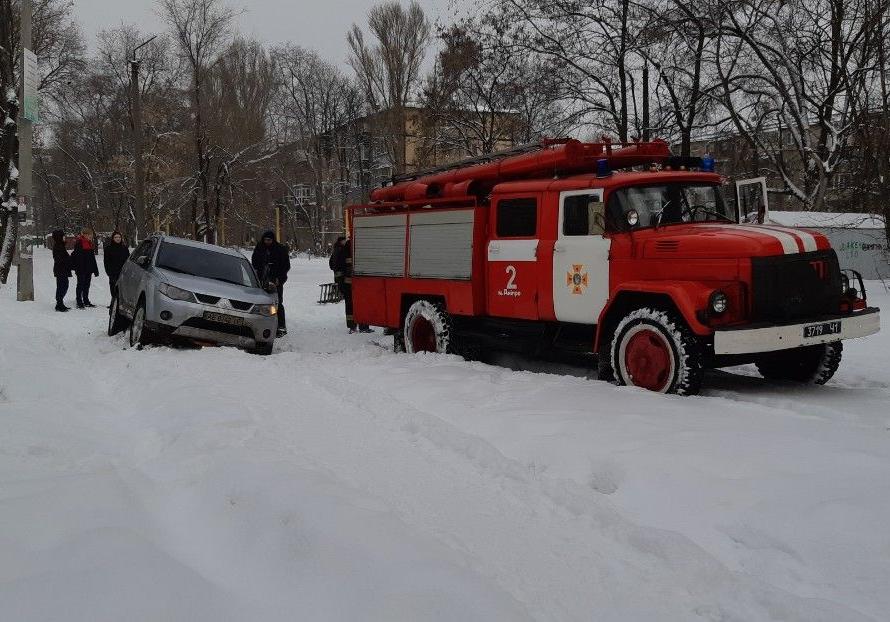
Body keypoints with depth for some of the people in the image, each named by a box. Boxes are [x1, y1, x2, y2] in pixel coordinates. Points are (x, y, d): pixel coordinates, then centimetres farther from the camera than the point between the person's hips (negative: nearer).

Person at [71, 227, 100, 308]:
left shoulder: (90, 244, 13)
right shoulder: (79, 243, -9)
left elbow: (92, 258, 18)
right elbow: (75, 256, -14)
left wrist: (95, 269, 17)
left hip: (89, 268, 7)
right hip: (81, 268, -7)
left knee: (87, 285, 13)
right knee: (80, 284, -2)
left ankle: (86, 301, 21)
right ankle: (79, 302, 2)